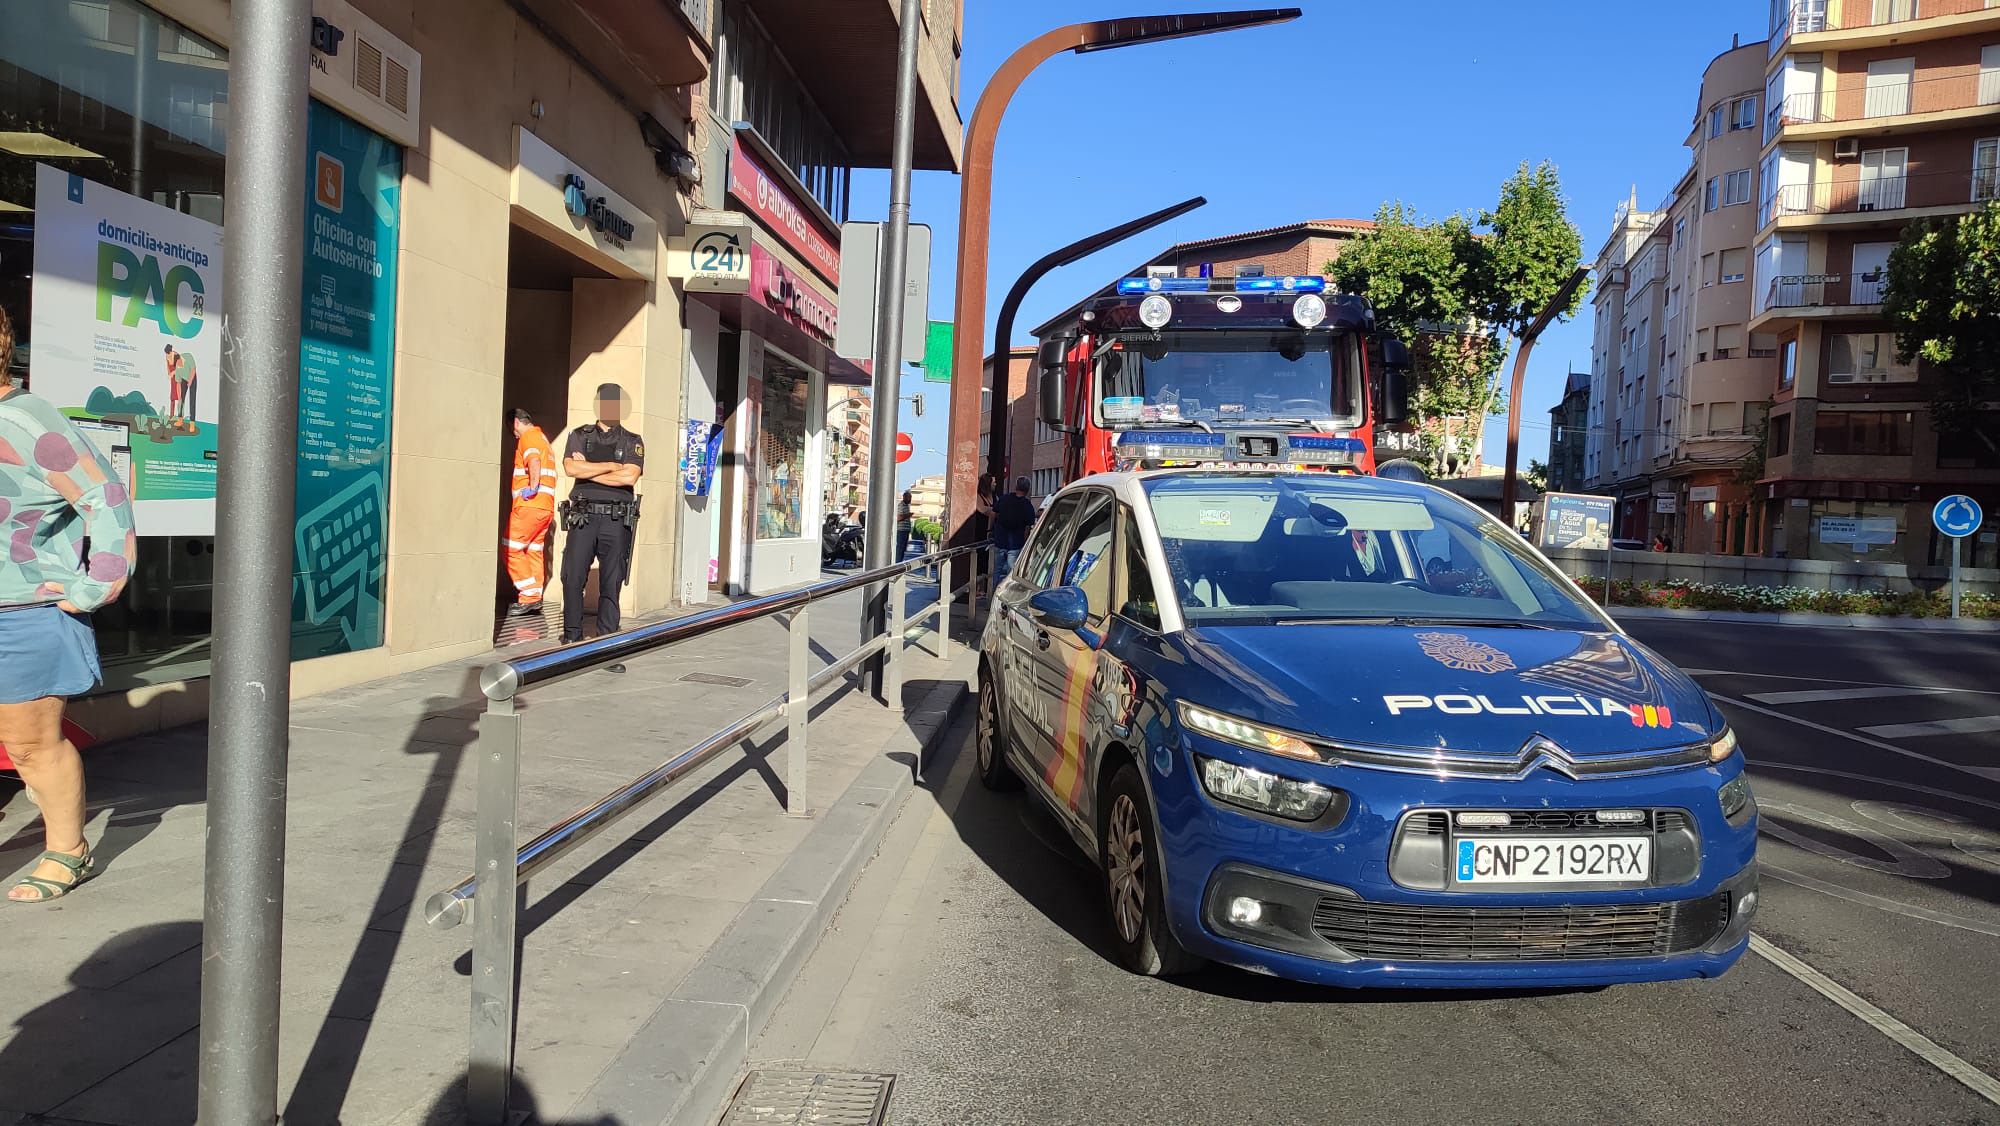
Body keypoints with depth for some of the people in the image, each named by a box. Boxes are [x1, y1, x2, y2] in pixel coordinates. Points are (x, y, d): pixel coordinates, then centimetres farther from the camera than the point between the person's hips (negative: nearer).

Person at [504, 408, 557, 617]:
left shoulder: (528, 437, -5)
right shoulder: (543, 438, 25)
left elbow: (534, 461, -25)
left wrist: (533, 487, -24)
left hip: (530, 504, -9)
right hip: (546, 506, 9)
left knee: (511, 549, -6)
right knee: (534, 551, 10)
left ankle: (529, 596, -11)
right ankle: (534, 600, 10)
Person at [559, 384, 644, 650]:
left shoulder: (632, 442, 10)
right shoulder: (580, 436, 13)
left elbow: (629, 477, -8)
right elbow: (571, 468, -6)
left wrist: (588, 470, -4)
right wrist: (611, 466, -6)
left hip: (617, 521, -1)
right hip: (583, 518, 1)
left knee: (611, 584, 0)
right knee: (573, 579, -3)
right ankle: (572, 640, 7)